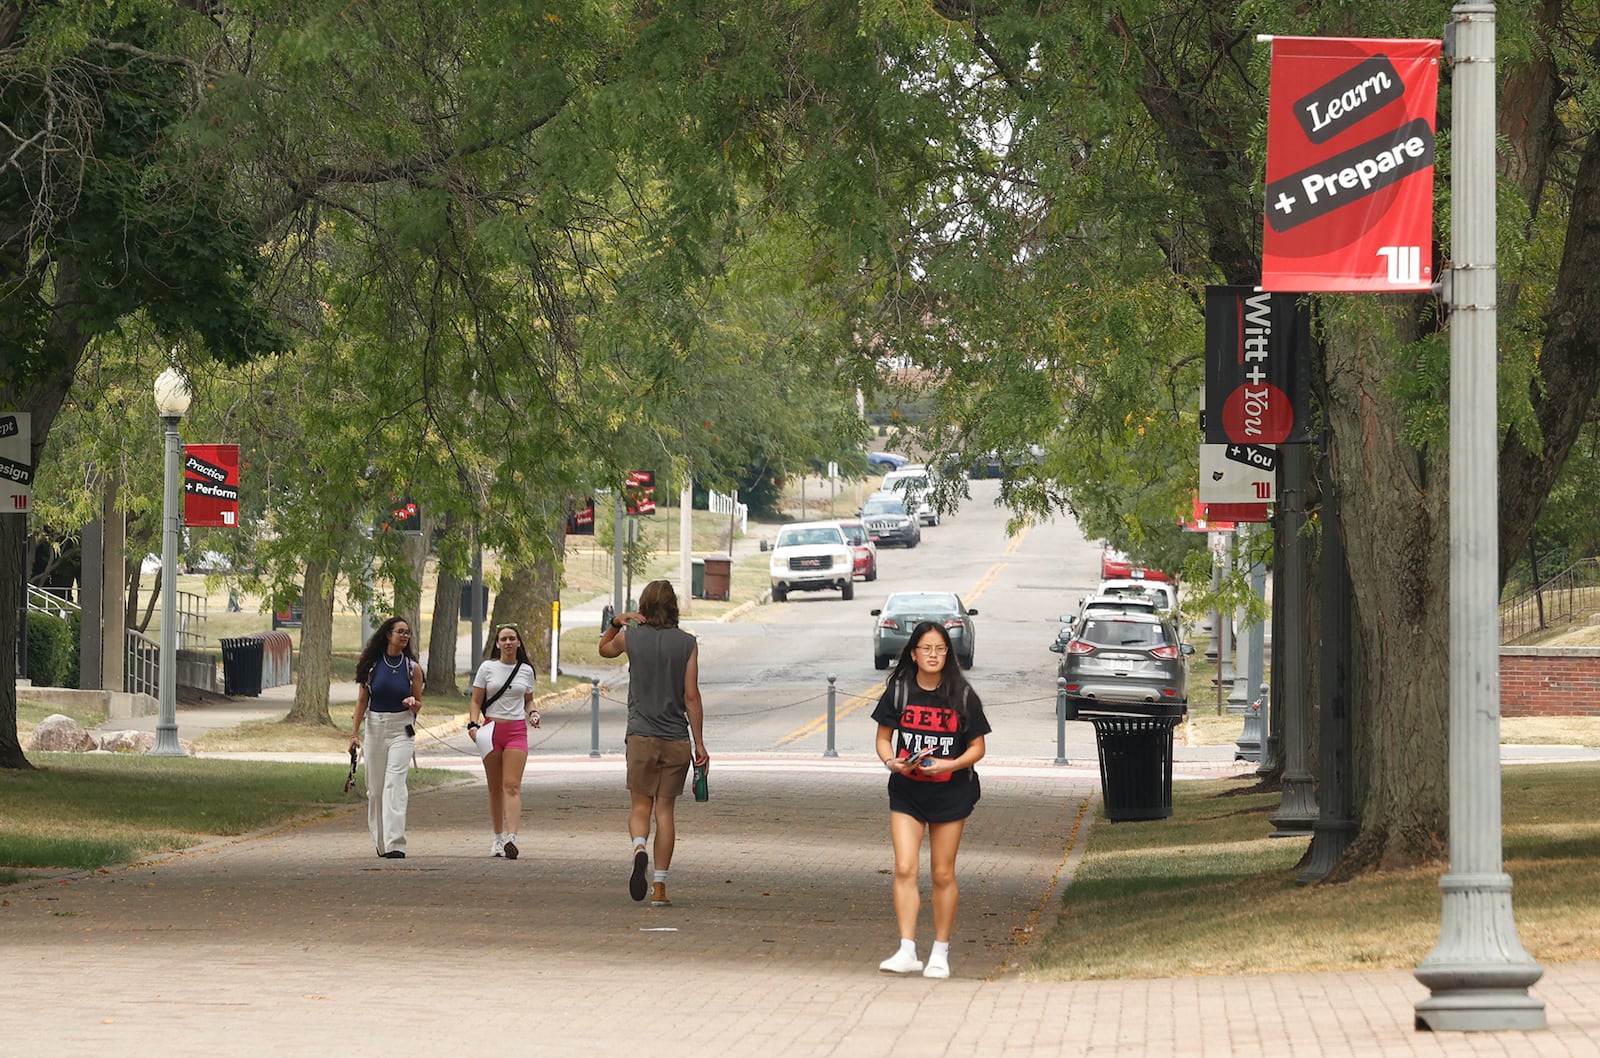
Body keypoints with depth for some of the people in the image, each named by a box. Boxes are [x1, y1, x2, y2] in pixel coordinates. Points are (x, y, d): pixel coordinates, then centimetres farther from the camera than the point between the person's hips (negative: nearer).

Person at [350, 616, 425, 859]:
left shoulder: (413, 668, 3)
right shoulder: (372, 665, 3)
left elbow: (419, 705, 10)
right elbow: (362, 700, 5)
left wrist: (412, 703, -14)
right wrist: (354, 732, -2)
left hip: (402, 730, -2)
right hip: (375, 727, 2)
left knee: (394, 784, -16)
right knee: (375, 788, 7)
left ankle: (395, 845, -22)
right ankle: (381, 842, 21)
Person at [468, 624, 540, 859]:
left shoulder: (526, 671, 8)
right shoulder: (487, 668, 4)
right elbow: (476, 701, 5)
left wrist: (532, 713, 0)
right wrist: (473, 724, -11)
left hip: (517, 730, 0)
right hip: (492, 729, 0)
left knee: (512, 785, -13)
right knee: (495, 788, 6)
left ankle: (511, 837, -25)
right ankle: (498, 837, 15)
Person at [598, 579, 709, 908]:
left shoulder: (631, 637, 0)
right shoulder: (687, 643, -1)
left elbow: (604, 649, 25)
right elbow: (691, 697, -3)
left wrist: (616, 623, 11)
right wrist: (699, 744, 1)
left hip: (642, 736, 0)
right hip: (676, 738, 0)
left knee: (640, 806, 7)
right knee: (665, 809, 5)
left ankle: (639, 848, -26)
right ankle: (659, 888, 2)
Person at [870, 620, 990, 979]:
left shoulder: (962, 696, -4)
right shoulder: (899, 692, -1)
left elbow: (977, 747, 0)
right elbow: (884, 738, 5)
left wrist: (950, 765, -18)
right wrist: (892, 762, -16)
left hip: (950, 792, -1)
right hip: (906, 792, 1)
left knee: (942, 873, 6)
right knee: (904, 869, -11)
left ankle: (941, 951, 17)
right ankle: (907, 951, -12)